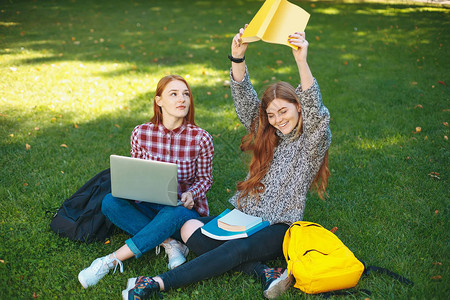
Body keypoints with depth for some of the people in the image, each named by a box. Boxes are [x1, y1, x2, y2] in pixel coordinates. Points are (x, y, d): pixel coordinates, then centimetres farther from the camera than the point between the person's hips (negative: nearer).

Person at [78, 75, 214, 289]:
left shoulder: (200, 138, -12)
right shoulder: (141, 133, -6)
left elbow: (205, 178, 1)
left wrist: (191, 194, -20)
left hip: (185, 208, -2)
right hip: (149, 205, 3)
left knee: (171, 215, -38)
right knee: (110, 202, -24)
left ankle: (110, 262, -30)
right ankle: (169, 243, -22)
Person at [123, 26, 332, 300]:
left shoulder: (313, 141, -2)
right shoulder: (266, 135, 11)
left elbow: (314, 109, -23)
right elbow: (245, 99, -1)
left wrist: (302, 61, -38)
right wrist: (238, 57, -18)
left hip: (277, 230, -5)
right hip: (241, 217, 6)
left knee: (237, 249, -35)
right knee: (189, 227, -20)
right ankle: (264, 273, -30)